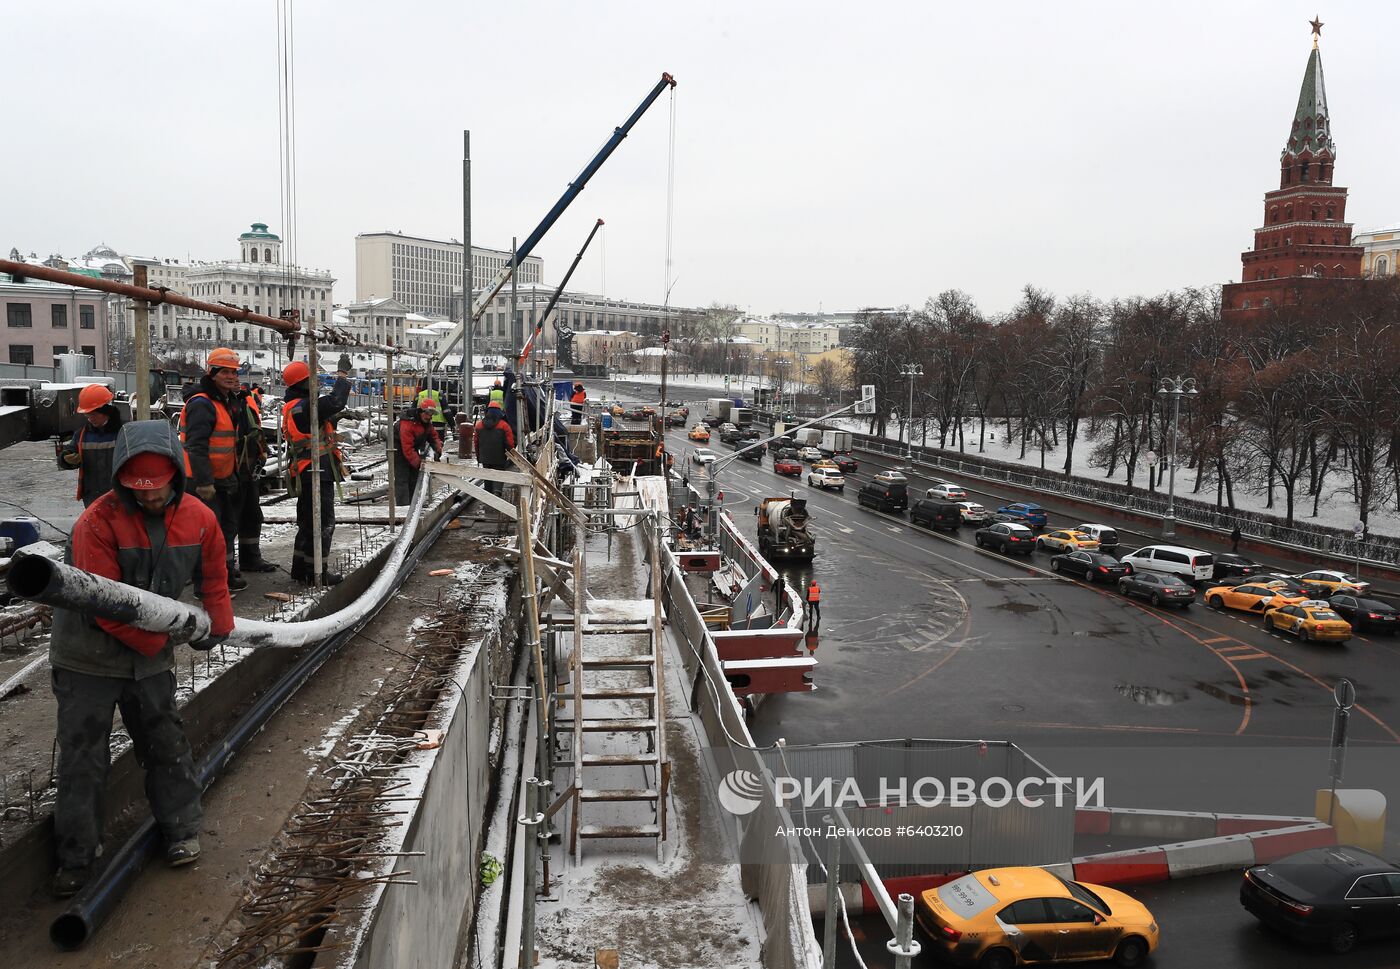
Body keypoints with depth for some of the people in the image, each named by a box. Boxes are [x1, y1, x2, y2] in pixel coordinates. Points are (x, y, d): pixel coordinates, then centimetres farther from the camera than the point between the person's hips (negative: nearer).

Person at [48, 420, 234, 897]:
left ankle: (182, 828, 30)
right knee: (82, 758, 5)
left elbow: (215, 576, 11)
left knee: (166, 742, 13)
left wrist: (218, 625, 15)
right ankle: (76, 856, 18)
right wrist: (158, 640, -16)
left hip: (153, 653, 4)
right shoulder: (97, 522, -24)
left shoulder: (200, 519, -8)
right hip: (87, 655, -4)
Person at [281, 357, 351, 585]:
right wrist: (343, 373, -18)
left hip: (306, 475, 11)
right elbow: (335, 402, -27)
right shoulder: (302, 408, -19)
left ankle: (301, 569, 26)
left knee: (308, 522, 18)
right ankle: (316, 573, 1)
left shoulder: (293, 407, 15)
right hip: (317, 473, -11)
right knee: (324, 522, -4)